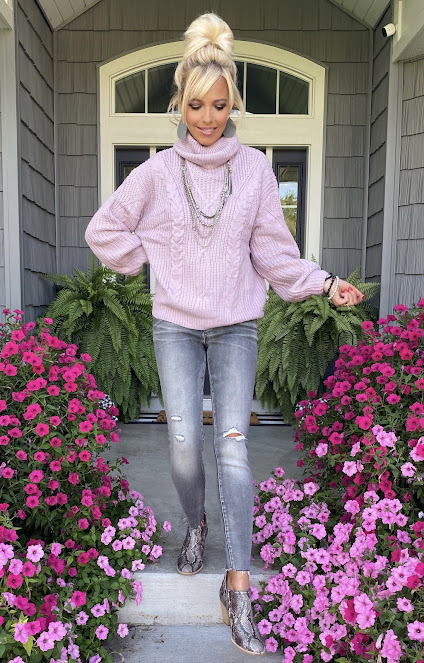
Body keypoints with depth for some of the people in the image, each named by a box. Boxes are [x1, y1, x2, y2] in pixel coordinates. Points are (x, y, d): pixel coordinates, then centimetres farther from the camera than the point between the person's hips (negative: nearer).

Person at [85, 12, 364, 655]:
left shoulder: (255, 167, 3)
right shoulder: (157, 171, 3)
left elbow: (273, 250, 3)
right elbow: (104, 230, 10)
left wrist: (326, 284, -9)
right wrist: (150, 258, 3)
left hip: (237, 326, 0)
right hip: (175, 325, 1)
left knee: (232, 445, -7)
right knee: (184, 440, -3)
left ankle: (238, 587, 0)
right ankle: (196, 525, 29)